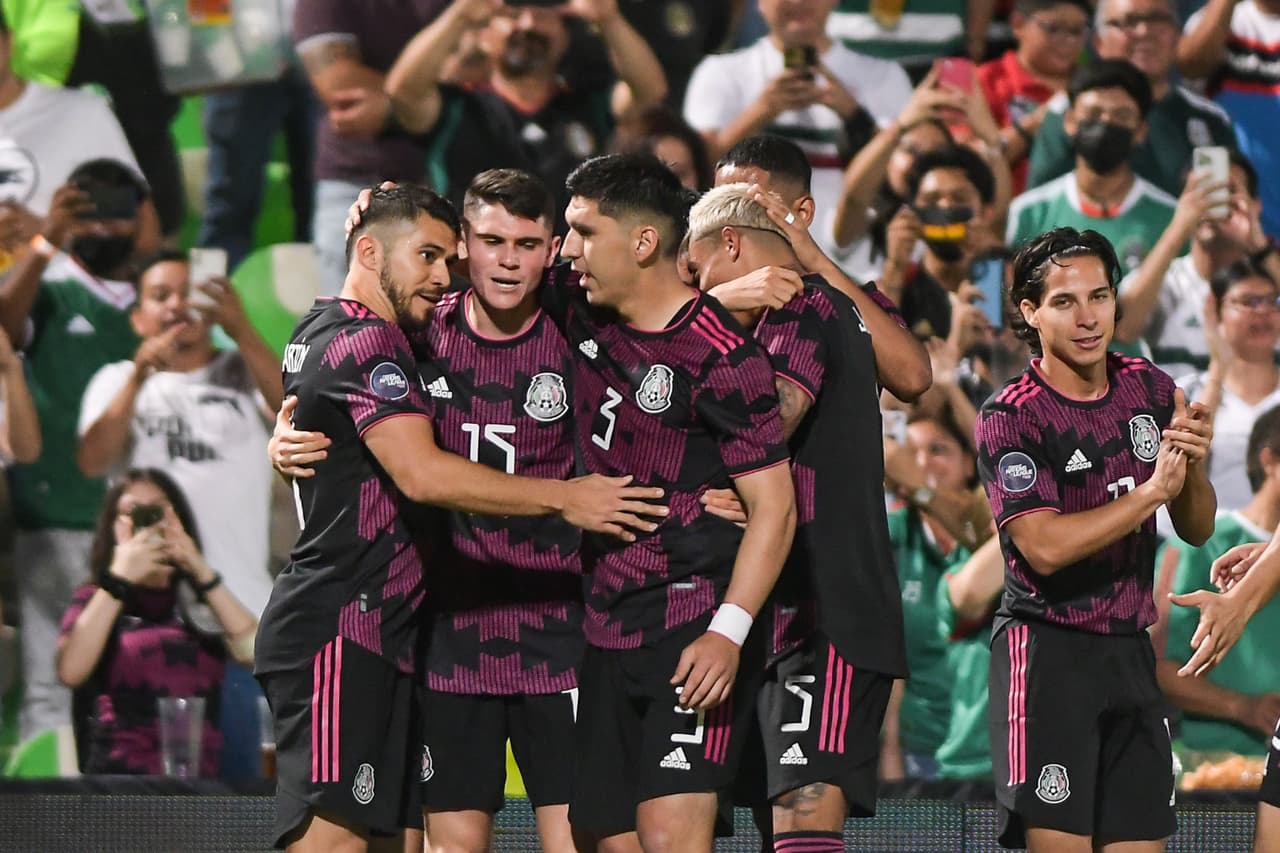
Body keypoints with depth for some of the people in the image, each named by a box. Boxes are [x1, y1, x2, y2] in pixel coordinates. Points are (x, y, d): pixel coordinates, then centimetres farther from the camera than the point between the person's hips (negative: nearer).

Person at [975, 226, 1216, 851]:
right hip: (1046, 651, -5)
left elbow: (1197, 530, 11)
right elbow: (1045, 547, -20)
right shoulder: (1010, 417, -9)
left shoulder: (1150, 389, 8)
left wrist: (1193, 466, -10)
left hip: (1130, 651, 6)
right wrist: (1152, 490, -18)